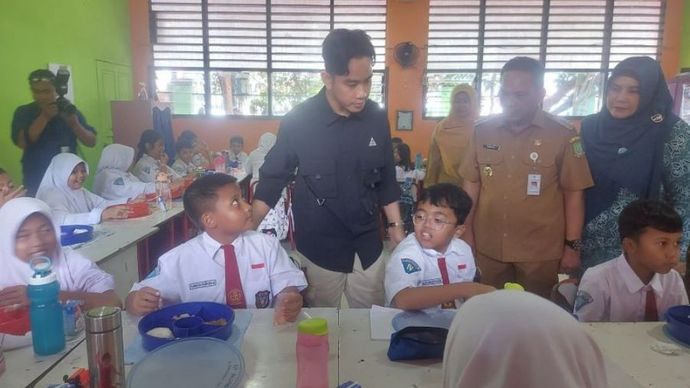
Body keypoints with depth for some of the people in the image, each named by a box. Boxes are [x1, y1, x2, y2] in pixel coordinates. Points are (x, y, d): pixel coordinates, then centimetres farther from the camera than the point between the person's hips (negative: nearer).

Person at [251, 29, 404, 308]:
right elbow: (272, 179, -6)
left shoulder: (377, 118, -4)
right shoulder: (299, 120, -14)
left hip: (367, 245, 3)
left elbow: (386, 179, 7)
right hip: (319, 247, -3)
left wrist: (395, 226, 6)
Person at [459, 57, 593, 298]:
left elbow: (573, 194, -3)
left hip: (540, 252, -2)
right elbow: (471, 185, 6)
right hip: (488, 248, 3)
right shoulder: (482, 131, 1)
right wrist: (467, 234, 5)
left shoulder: (563, 135, -7)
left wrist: (572, 245, -4)